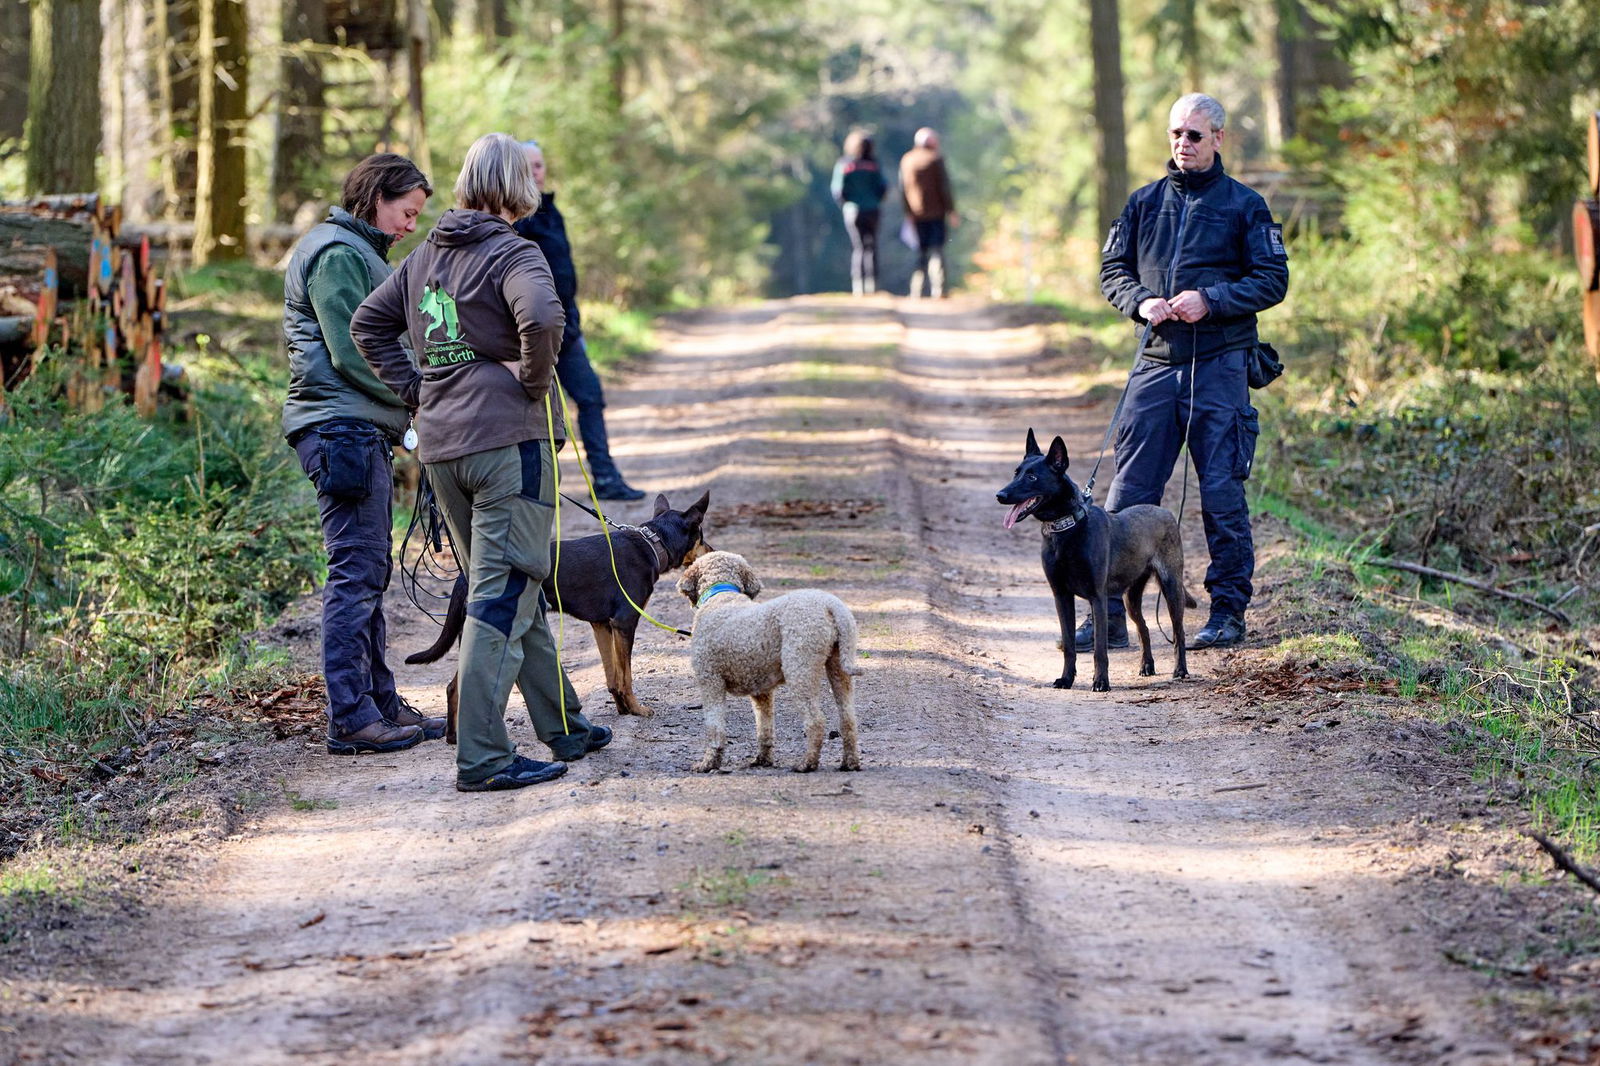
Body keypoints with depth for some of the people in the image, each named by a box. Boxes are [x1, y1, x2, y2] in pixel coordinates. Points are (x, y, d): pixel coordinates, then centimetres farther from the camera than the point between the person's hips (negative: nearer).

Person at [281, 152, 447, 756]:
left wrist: (407, 413, 10)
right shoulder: (337, 253, -10)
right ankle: (351, 718, -10)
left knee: (369, 572, 13)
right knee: (355, 572, -10)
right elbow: (351, 354, -18)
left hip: (362, 429, 11)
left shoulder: (359, 252, 23)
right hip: (343, 428, -11)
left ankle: (380, 704, 19)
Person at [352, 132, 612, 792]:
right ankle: (482, 758, -8)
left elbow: (368, 325, 19)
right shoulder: (512, 254, -10)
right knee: (502, 598, -6)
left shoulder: (425, 257, 12)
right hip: (508, 440, -7)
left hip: (441, 447, 8)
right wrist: (534, 379, -13)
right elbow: (542, 317, -29)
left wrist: (412, 391, 15)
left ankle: (564, 729, 28)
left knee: (510, 590, 17)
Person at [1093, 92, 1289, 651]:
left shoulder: (1244, 205, 2)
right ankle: (1109, 614, 3)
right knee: (1129, 492, 0)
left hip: (1220, 365, -3)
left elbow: (1273, 280, -2)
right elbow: (1112, 269, 15)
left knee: (1222, 491, 0)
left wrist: (1210, 300, -15)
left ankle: (1228, 611, 9)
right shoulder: (1145, 202, 12)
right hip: (1156, 362, 3)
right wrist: (1142, 302, -6)